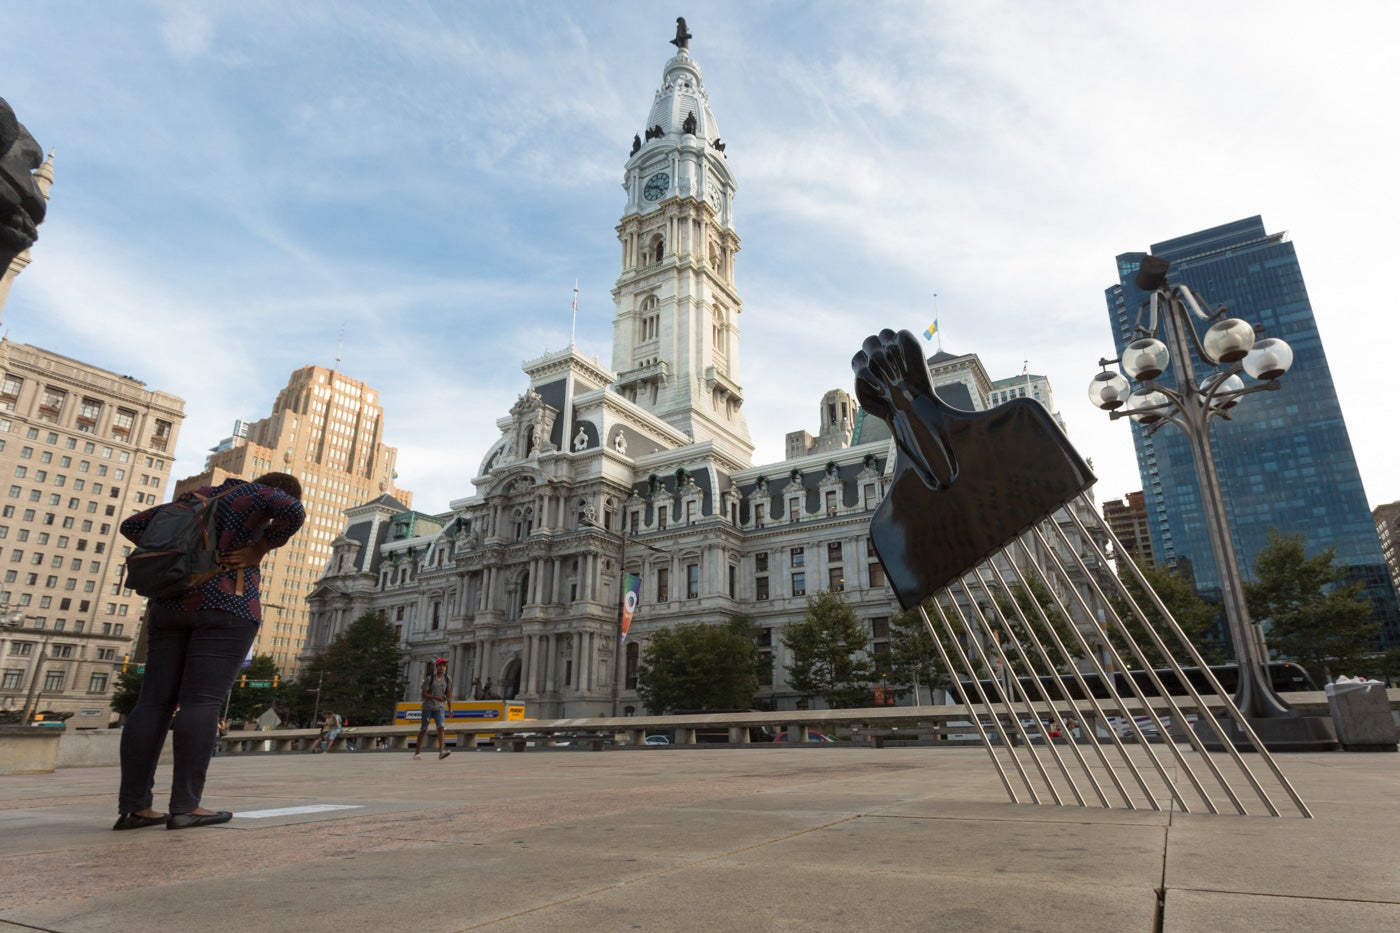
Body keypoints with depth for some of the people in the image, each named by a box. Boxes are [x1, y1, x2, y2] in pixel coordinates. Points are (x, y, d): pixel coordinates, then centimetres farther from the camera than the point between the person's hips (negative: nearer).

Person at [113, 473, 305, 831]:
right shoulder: (255, 494, 0)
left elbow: (132, 526, 23)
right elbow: (294, 512, -21)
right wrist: (259, 549, -9)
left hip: (173, 605, 7)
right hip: (226, 607, -6)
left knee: (155, 702, 3)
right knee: (202, 702, -9)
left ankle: (133, 807, 0)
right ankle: (185, 806, -10)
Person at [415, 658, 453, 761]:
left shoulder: (447, 678, 3)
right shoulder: (429, 678, -9)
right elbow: (423, 693, -10)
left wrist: (450, 708, 9)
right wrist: (435, 697, -25)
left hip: (440, 707, 2)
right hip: (428, 706, -2)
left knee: (441, 727, -15)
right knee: (423, 729, 5)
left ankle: (441, 751, -24)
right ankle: (417, 753, 18)